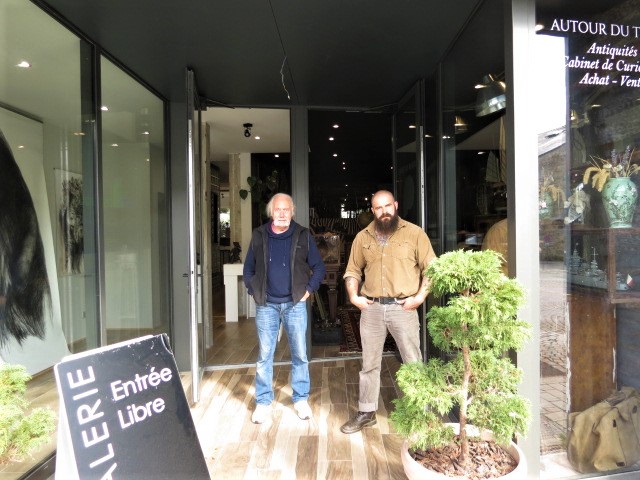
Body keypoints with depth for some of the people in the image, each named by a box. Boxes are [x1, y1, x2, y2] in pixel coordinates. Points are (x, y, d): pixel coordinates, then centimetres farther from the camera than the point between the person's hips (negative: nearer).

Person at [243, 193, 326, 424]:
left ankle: (301, 399, 25)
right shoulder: (259, 236, 3)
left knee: (300, 354, 8)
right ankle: (263, 402, 22)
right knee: (264, 356, 8)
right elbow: (248, 269, 12)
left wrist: (308, 289, -2)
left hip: (295, 304, 0)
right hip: (266, 305, 1)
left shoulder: (303, 236, 0)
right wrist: (254, 291, 2)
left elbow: (319, 267, 5)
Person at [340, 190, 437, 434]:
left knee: (413, 363, 4)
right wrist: (353, 296, 1)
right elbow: (352, 271, 15)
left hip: (402, 308, -3)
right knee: (369, 363, 13)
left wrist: (420, 296, -10)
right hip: (371, 308, 3)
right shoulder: (363, 237, 9)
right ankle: (366, 413, 27)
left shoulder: (414, 233, -1)